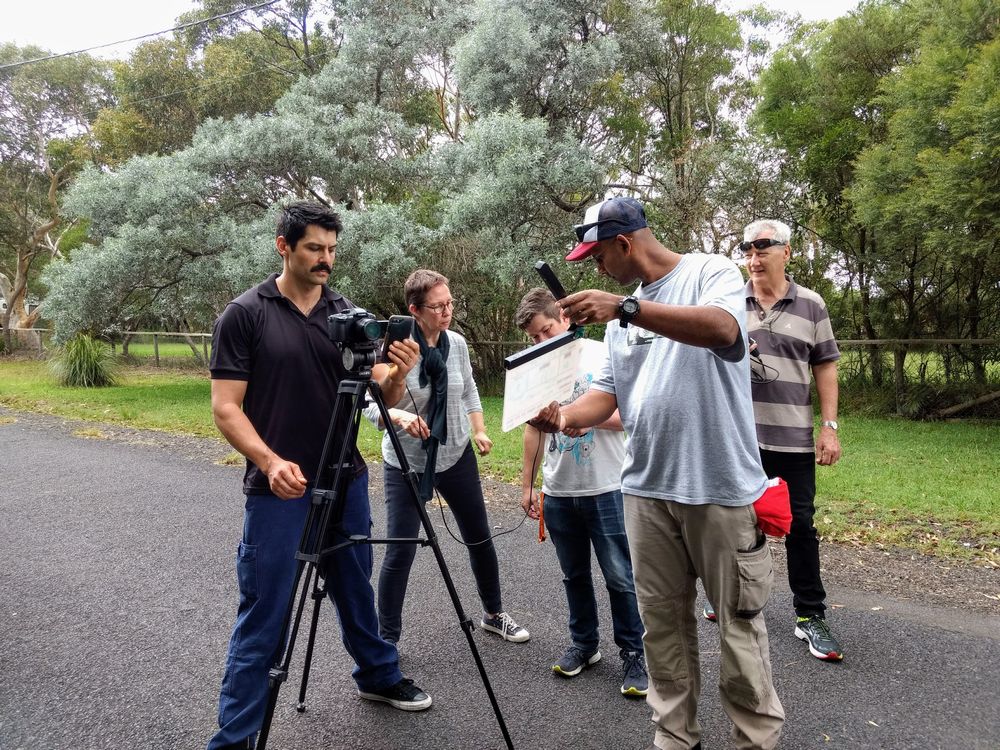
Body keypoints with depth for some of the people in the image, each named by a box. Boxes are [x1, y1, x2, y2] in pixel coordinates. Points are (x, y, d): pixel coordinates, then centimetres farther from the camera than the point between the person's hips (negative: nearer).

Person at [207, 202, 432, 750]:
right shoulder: (243, 315, -7)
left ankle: (379, 677, 43)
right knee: (262, 618, 2)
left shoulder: (348, 314, 4)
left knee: (355, 591, 21)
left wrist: (397, 374, -21)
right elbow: (225, 407, -10)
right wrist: (270, 461, -26)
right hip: (278, 490, -4)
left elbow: (379, 396, 2)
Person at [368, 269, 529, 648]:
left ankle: (494, 614, 38)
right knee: (400, 553, -3)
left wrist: (479, 430, 3)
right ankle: (387, 640, 16)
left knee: (479, 539, 16)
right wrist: (399, 416, -34)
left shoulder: (457, 344, -3)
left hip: (457, 456, 5)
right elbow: (372, 406, -15)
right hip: (406, 463, -5)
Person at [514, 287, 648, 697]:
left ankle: (632, 653, 18)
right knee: (574, 575, 16)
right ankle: (584, 643, 32)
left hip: (605, 488, -4)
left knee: (619, 577, 2)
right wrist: (527, 484, 12)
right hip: (558, 492, 4)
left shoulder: (604, 356, -7)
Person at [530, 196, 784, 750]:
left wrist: (626, 308, -31)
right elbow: (609, 391, 12)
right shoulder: (620, 313, 15)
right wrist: (567, 415, -9)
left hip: (721, 487, -5)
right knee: (662, 621, 12)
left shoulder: (711, 271, -3)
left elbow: (722, 330, -25)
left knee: (739, 623, 6)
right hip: (646, 490, 6)